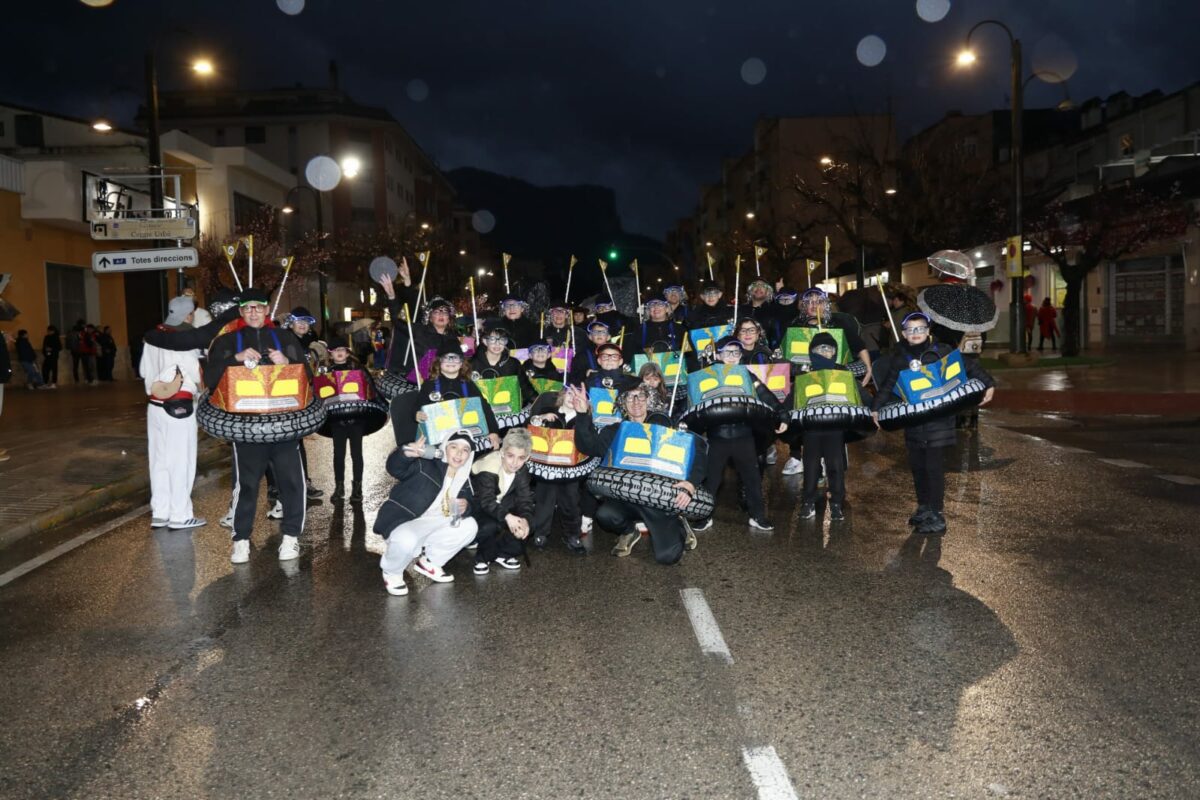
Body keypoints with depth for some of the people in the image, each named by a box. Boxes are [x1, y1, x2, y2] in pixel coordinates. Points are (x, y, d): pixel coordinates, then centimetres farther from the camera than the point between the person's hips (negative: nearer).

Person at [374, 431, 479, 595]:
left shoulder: (465, 479, 5)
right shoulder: (425, 464, -16)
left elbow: (472, 504, 4)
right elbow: (394, 468, -29)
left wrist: (466, 507, -22)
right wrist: (407, 453, -52)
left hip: (433, 524, 7)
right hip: (403, 522, -7)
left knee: (469, 526, -4)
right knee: (406, 541, -38)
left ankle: (428, 563, 11)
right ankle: (392, 572, -2)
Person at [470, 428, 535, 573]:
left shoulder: (521, 471, -10)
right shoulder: (488, 468, -31)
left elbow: (525, 499, -14)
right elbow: (487, 501, -37)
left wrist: (525, 519, -35)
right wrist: (507, 516, -53)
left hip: (500, 507, 6)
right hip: (476, 509, -6)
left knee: (528, 522, -16)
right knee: (491, 525, -35)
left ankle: (503, 553, 3)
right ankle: (483, 558, -7)